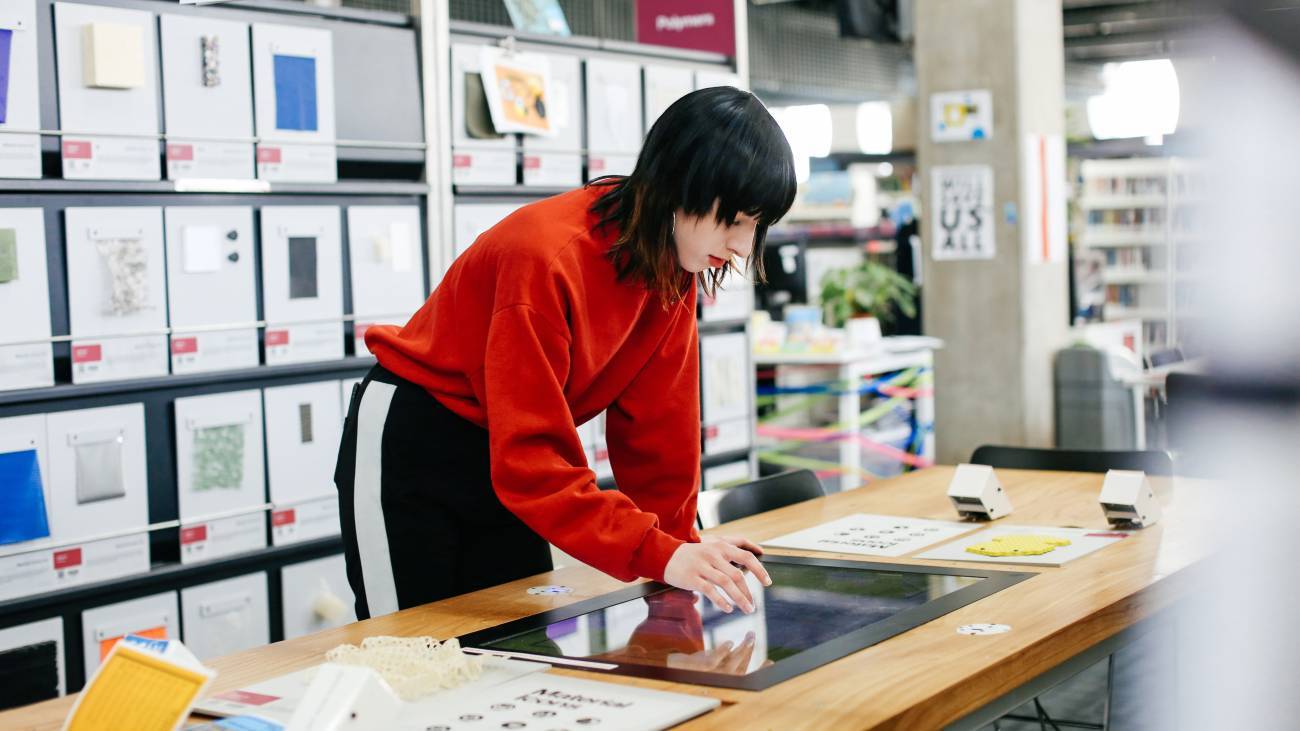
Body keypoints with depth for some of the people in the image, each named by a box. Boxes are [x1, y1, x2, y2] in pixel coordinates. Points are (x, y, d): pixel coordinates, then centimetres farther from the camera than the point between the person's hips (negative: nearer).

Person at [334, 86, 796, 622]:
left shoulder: (671, 266, -7)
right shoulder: (547, 256, -31)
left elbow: (657, 423, -1)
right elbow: (531, 457, -34)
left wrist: (681, 546, -5)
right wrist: (658, 555, -38)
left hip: (503, 460, 7)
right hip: (405, 449, -7)